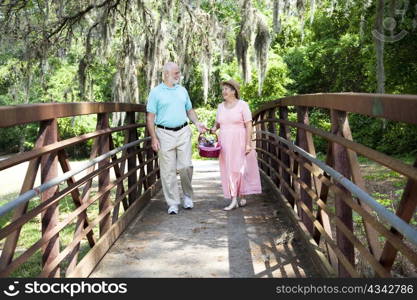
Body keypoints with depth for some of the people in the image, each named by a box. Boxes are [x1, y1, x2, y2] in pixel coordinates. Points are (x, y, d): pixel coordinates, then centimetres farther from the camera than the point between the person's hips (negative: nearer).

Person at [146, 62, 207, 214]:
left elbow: (189, 110, 21)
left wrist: (197, 123, 2)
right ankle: (173, 203, 10)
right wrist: (154, 138, -9)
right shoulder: (156, 92, 0)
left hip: (183, 132, 3)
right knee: (168, 170, 0)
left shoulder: (182, 90, 13)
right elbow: (150, 117, -2)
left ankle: (188, 196, 21)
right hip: (165, 134, -3)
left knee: (186, 166, -1)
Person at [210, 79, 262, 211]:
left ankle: (242, 197, 9)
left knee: (240, 168, -3)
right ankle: (234, 200, 7)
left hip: (239, 142, -5)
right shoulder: (220, 106, 12)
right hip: (225, 143, 5)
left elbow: (249, 125, -6)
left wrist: (248, 143, -13)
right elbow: (218, 123, 22)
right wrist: (214, 128, -2)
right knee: (228, 170, 2)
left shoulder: (242, 105, -3)